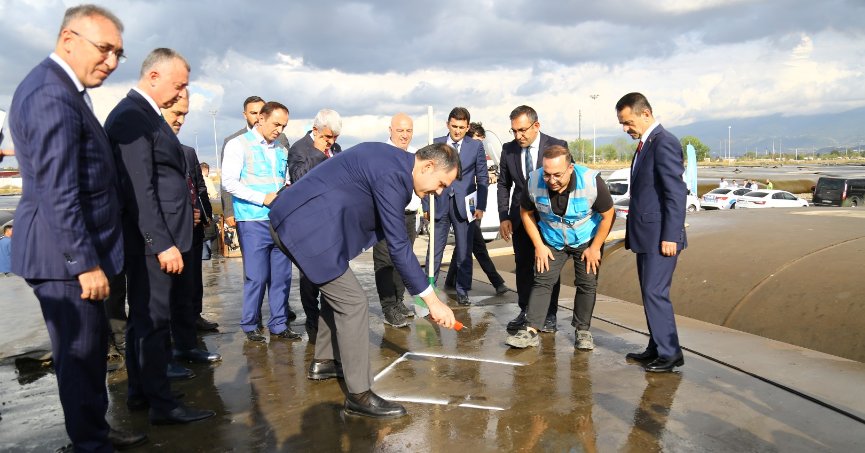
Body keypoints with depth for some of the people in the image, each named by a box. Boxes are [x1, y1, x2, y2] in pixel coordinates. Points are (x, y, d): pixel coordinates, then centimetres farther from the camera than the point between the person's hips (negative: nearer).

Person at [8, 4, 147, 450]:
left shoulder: (59, 87, 13)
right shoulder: (53, 95, -20)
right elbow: (58, 194, -24)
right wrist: (86, 262, -21)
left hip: (75, 251, 10)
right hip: (65, 255, -10)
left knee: (91, 347, 19)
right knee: (80, 352, 3)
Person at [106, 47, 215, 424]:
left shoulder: (145, 115, 15)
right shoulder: (132, 116, -15)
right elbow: (139, 190, -21)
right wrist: (163, 243, -22)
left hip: (158, 239, 10)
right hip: (153, 241, -10)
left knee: (144, 318, 17)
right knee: (153, 320, -2)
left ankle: (140, 392, 29)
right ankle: (162, 404, 9)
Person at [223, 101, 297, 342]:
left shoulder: (281, 150, 18)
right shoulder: (239, 144, 0)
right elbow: (229, 182, -8)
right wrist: (263, 198, -14)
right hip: (253, 222, -5)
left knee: (282, 275, 6)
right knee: (256, 276, -3)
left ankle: (279, 325, 15)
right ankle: (250, 325, 12)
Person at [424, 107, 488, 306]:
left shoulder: (476, 146, 3)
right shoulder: (435, 144, 4)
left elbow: (482, 178, 5)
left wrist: (480, 206, -2)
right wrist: (426, 205, -1)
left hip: (464, 205, 0)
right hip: (440, 204, 0)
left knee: (464, 252, 8)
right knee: (434, 251, 1)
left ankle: (462, 292, 18)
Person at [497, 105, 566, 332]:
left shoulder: (557, 147, -10)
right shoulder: (508, 149, -1)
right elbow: (503, 185, 7)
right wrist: (504, 217, -2)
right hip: (520, 217, 3)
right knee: (523, 266, 8)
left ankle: (549, 315, 17)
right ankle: (525, 311, 19)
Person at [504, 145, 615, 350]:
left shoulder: (591, 181, -29)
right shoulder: (534, 181, -23)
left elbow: (608, 215, -15)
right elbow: (526, 212, -5)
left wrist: (595, 248, -12)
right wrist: (539, 245, -7)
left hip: (587, 240, -1)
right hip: (552, 241, 1)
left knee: (587, 284, -1)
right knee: (542, 281, -7)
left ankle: (583, 331, 15)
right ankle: (530, 331, -7)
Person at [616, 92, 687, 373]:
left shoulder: (664, 143, -14)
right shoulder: (645, 144, 16)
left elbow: (676, 193, -19)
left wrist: (670, 236, -21)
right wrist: (632, 233, 18)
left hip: (660, 237, -10)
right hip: (646, 236, 10)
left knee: (655, 294, -6)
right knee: (650, 294, 13)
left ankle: (670, 353, 5)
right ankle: (657, 349, 23)